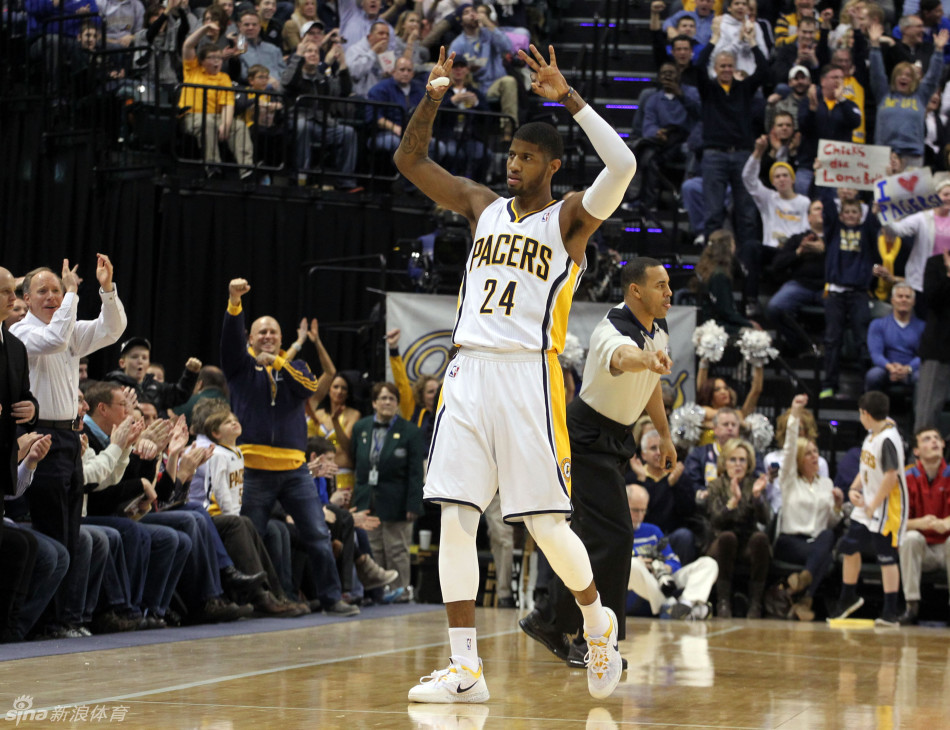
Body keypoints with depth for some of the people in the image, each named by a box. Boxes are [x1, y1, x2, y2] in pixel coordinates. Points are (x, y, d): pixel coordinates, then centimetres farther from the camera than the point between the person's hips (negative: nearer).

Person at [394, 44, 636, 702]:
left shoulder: (569, 219, 1)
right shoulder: (484, 206, 16)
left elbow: (623, 166, -17)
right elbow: (410, 160, 21)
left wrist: (568, 98, -17)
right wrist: (433, 98, 7)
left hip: (530, 376, -5)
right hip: (469, 372, 5)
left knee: (545, 524, -6)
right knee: (455, 519, -4)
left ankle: (598, 619, 23)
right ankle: (466, 669, -1)